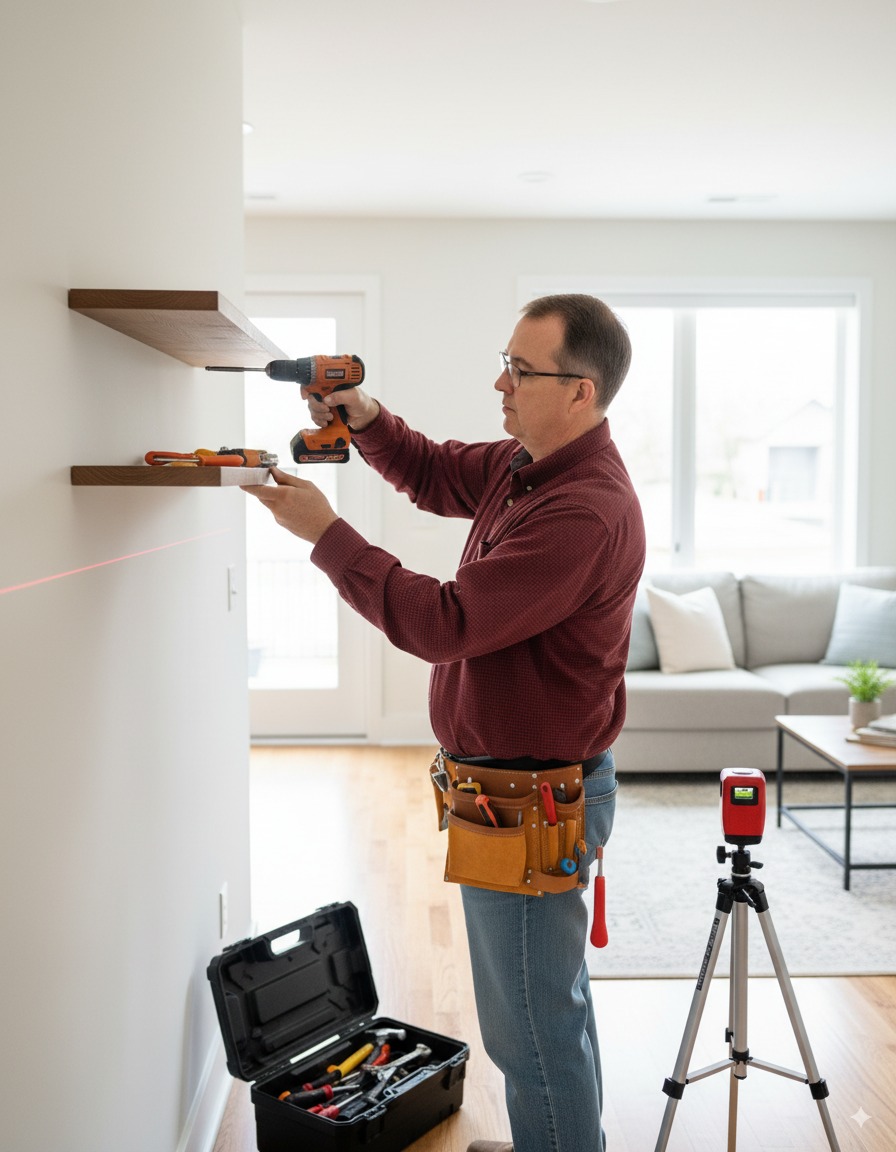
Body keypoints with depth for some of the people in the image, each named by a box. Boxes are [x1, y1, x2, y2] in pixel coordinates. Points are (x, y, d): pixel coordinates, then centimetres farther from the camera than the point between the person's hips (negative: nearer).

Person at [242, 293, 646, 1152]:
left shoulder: (586, 512, -27)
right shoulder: (528, 465, 4)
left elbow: (442, 624, -29)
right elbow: (435, 474, 21)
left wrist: (326, 533, -22)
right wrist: (364, 418, 1)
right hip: (535, 782, 11)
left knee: (530, 1021, 5)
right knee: (552, 996, 26)